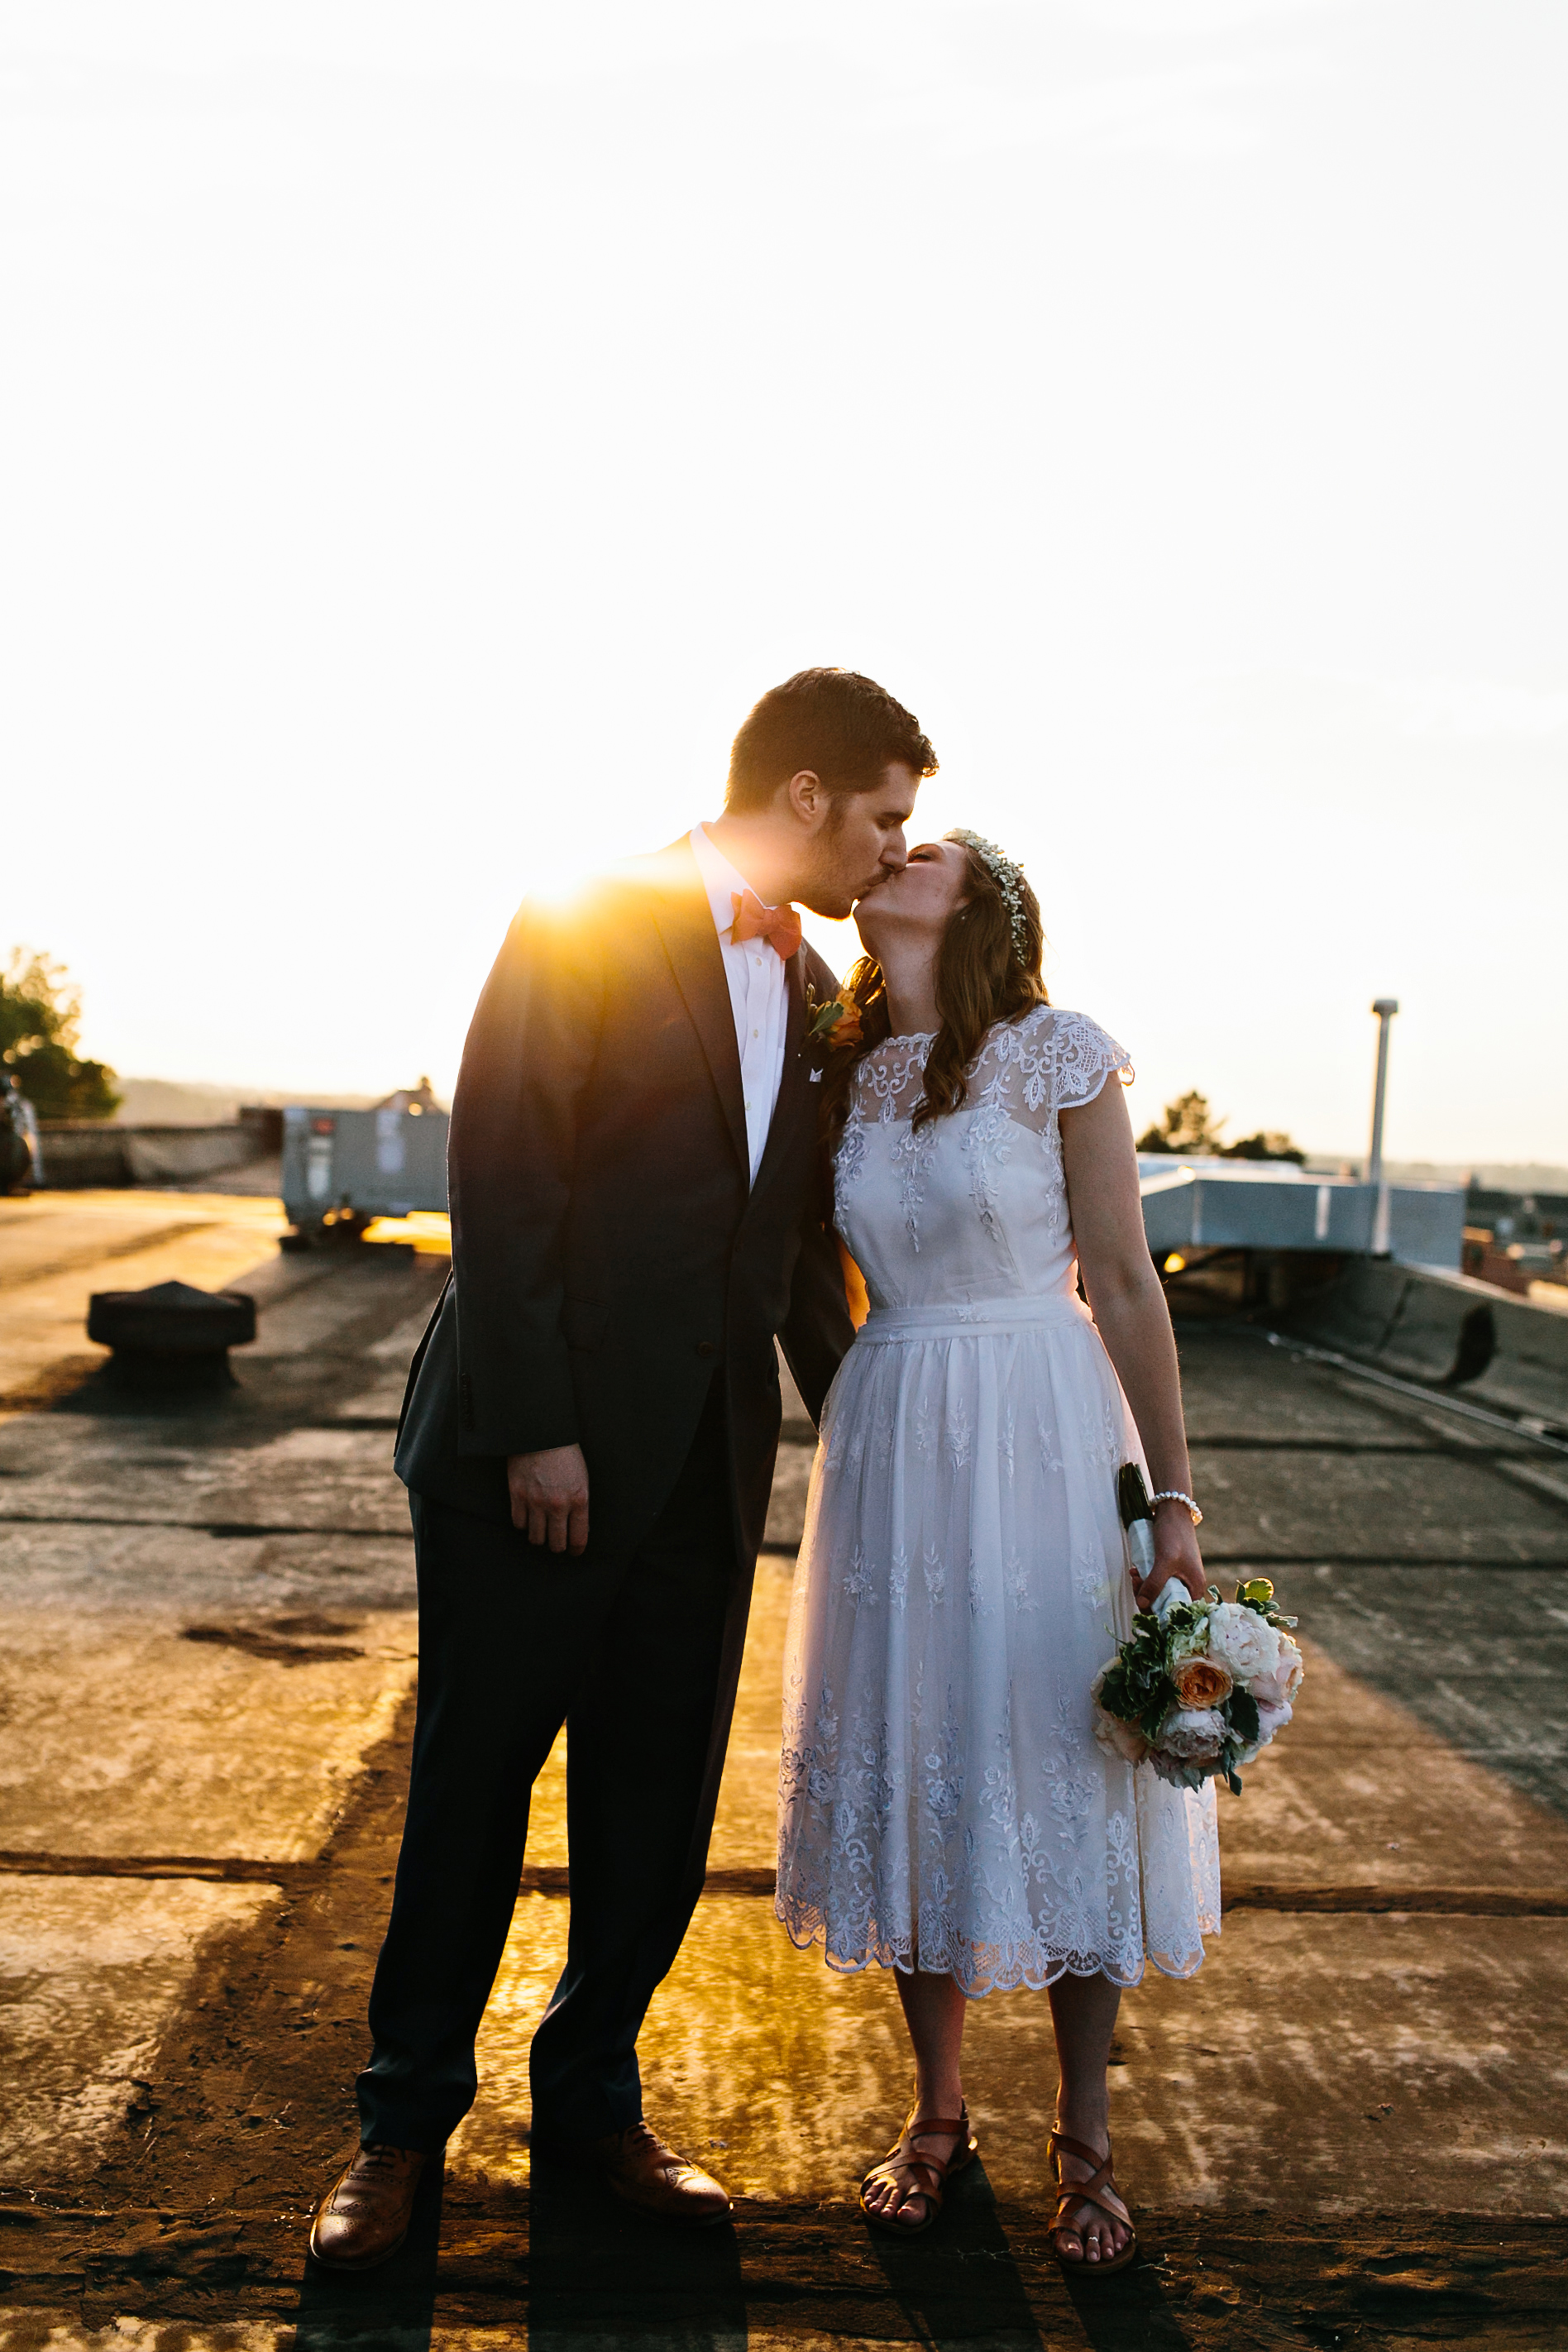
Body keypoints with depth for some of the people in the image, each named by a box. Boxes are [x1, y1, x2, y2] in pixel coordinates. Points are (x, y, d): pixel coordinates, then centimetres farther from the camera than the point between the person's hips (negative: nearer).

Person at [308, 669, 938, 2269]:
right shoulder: (586, 926, -8)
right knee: (473, 1778, 7)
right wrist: (536, 1427, -17)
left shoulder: (812, 993, 12)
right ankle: (405, 2118, 25)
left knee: (659, 1798, 12)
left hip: (705, 1457, 6)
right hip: (541, 1443, -6)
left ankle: (591, 2094, 31)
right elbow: (499, 1178, -14)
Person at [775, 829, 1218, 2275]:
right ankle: (938, 2112, 29)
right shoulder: (837, 1077, 6)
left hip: (1045, 1426, -3)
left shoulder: (1058, 1054, -6)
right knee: (910, 1757, 10)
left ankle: (1084, 2141, 22)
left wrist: (1170, 1497, -8)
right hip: (892, 1436, 4)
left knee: (1067, 1760, 3)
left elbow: (1124, 1284, -6)